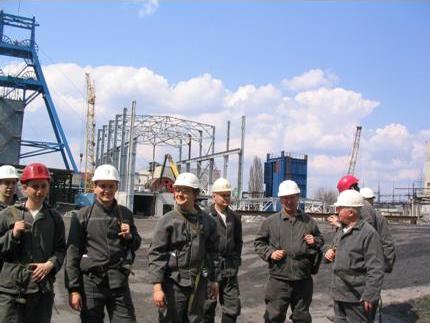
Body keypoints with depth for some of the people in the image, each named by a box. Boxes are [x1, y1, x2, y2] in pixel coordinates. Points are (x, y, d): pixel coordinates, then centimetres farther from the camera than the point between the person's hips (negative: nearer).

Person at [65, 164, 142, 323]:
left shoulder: (126, 214, 8)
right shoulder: (83, 216, -1)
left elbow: (136, 245, 20)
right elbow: (72, 253, -2)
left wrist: (129, 236, -3)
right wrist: (73, 289, -7)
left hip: (119, 282, 2)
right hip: (91, 282, -2)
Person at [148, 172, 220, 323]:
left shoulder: (207, 221, 5)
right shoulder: (167, 221, -8)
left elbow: (212, 252, 13)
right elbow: (156, 254, -11)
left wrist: (213, 280, 14)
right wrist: (157, 286, -16)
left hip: (198, 282, 4)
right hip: (173, 283, -4)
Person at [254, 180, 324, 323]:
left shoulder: (309, 221, 7)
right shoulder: (270, 221, 0)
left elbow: (320, 240, 20)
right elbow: (259, 243, 7)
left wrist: (315, 242, -3)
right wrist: (270, 253, -9)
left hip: (303, 280, 2)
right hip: (278, 280, -2)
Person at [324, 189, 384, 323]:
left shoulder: (368, 233, -16)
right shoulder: (341, 230, 11)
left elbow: (375, 269, -18)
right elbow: (334, 250, 28)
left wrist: (370, 296, -20)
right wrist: (329, 253, 4)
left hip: (358, 298, -8)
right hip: (339, 294, 8)